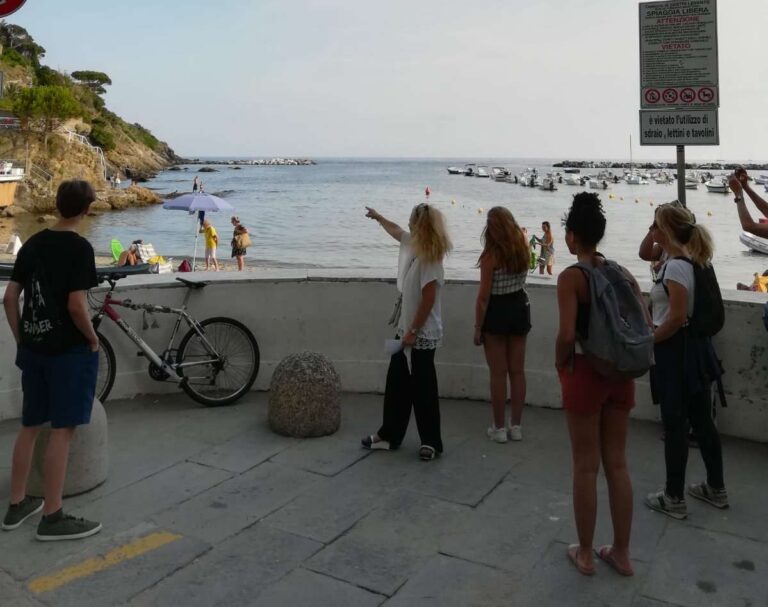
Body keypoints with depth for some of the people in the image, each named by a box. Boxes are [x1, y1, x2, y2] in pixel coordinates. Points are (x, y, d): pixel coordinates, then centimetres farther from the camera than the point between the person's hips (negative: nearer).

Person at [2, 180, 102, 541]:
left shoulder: (32, 244, 8)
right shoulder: (80, 248, -13)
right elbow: (76, 304, -21)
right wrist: (93, 338, -6)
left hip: (34, 347, 7)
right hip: (69, 349, -7)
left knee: (30, 426, 17)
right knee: (62, 430, -1)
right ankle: (53, 517, 6)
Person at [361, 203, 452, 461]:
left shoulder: (429, 258, -19)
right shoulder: (412, 245, 8)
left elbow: (428, 299, -22)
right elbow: (396, 231, 30)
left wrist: (413, 331, -19)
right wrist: (377, 217, 45)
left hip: (422, 335, -9)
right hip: (407, 330, 9)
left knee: (422, 389, 1)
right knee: (396, 385, 15)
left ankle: (431, 442, 14)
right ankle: (389, 435, 26)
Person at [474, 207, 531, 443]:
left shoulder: (491, 256, -17)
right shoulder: (523, 249, -1)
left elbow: (483, 296, -16)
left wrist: (477, 327, -8)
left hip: (497, 313, -5)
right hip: (519, 308, 5)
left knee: (498, 374, 4)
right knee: (517, 371, 12)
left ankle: (499, 428, 12)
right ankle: (516, 426, 20)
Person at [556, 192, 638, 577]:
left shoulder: (571, 277, -14)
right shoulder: (623, 273, 5)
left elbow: (567, 335, -23)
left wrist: (560, 364, -5)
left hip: (585, 373, -6)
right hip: (621, 373, 6)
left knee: (586, 466, 7)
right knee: (617, 464, 15)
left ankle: (585, 554, 22)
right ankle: (621, 553, 27)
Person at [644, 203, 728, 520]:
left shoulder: (675, 266, -21)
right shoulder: (686, 260, 8)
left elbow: (677, 316, -23)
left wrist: (647, 341, -15)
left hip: (676, 351, -10)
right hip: (692, 348, 10)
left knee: (675, 425, 2)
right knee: (701, 420, 19)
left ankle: (674, 499, 14)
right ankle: (715, 488, 32)